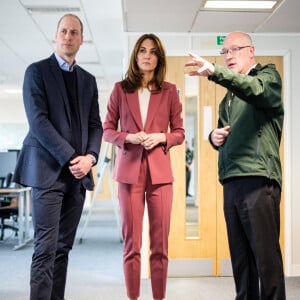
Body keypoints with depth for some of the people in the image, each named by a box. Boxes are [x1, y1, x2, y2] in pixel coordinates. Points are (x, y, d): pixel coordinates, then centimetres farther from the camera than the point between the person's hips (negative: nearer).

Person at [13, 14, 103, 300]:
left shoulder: (88, 80, 17)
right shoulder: (37, 71, 1)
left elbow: (95, 125, 13)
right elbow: (38, 120, -10)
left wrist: (90, 157, -6)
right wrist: (69, 158, -15)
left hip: (78, 173, 5)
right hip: (48, 169, -5)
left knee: (63, 247, 8)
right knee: (46, 249, -8)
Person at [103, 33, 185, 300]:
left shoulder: (169, 90, 7)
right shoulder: (120, 89, 7)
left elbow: (180, 132, 9)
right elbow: (107, 130, 8)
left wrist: (161, 137, -10)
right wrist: (129, 138, -10)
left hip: (159, 170, 0)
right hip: (129, 169, 0)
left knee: (160, 243, 2)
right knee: (132, 243, 2)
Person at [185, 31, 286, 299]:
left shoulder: (267, 75, 4)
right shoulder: (230, 94, 24)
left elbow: (256, 90, -21)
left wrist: (215, 72, -33)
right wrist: (215, 137, 7)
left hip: (258, 179, -7)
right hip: (231, 180, 7)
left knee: (265, 254, -6)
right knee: (240, 254, 9)